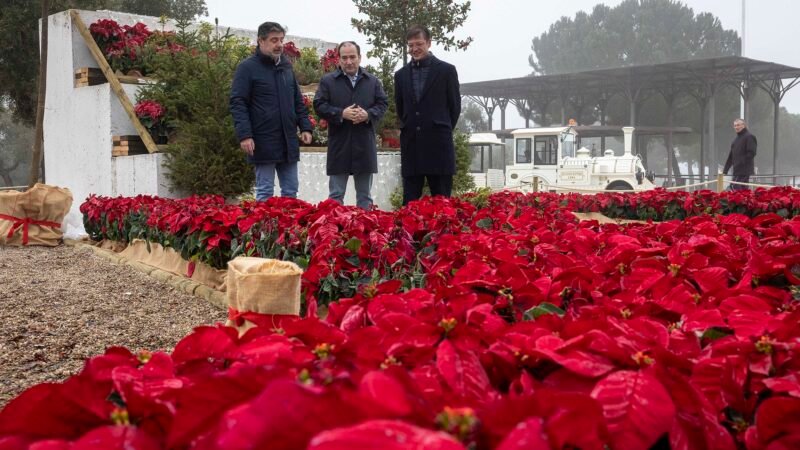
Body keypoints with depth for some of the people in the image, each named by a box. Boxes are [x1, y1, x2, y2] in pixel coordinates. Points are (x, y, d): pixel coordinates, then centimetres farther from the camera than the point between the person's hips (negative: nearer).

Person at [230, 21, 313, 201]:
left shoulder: (286, 66, 14)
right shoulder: (247, 67, -5)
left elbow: (298, 101, 20)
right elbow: (237, 103, -10)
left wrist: (306, 127, 8)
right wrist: (244, 135, -19)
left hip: (288, 141, 6)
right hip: (263, 142, -6)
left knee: (290, 191, 9)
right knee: (265, 192, 1)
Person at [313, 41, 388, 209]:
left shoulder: (373, 81, 10)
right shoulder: (327, 80, 2)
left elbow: (383, 103, 7)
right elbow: (319, 105, -3)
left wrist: (368, 114, -12)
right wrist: (341, 114, -17)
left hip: (365, 145, 2)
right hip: (339, 146, -2)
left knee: (364, 196, 10)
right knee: (336, 195, 4)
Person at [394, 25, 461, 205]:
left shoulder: (446, 70, 1)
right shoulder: (401, 74, 12)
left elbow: (455, 106, 6)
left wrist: (444, 131, 8)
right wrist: (409, 128, 15)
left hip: (438, 144, -3)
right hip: (411, 145, 3)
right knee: (409, 201, 3)